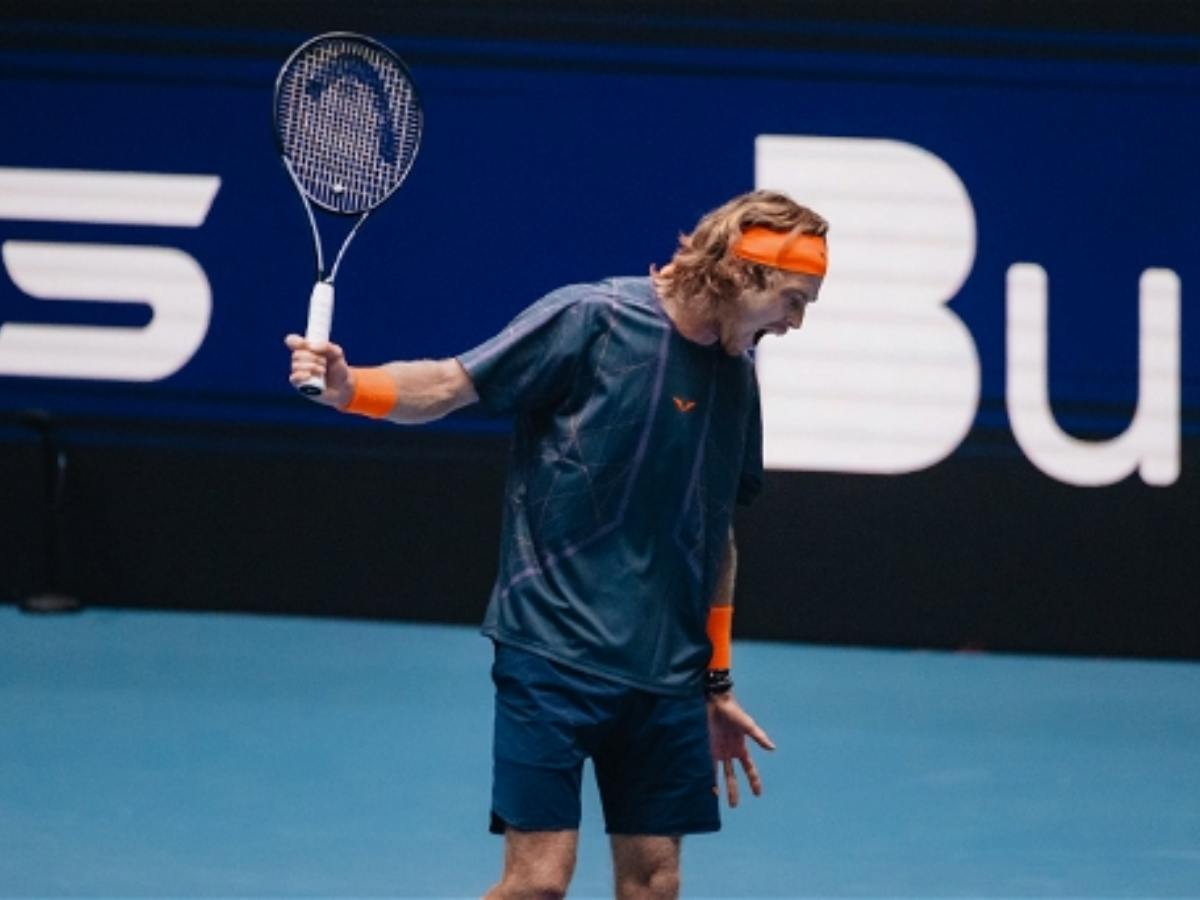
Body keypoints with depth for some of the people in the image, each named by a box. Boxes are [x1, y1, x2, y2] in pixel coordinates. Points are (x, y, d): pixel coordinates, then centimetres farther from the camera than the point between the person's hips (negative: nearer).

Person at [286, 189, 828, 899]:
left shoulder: (735, 374, 10)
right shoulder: (591, 319, -9)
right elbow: (449, 386, -9)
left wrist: (717, 685, 21)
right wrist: (346, 386, -28)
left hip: (665, 677, 6)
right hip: (555, 654, -6)